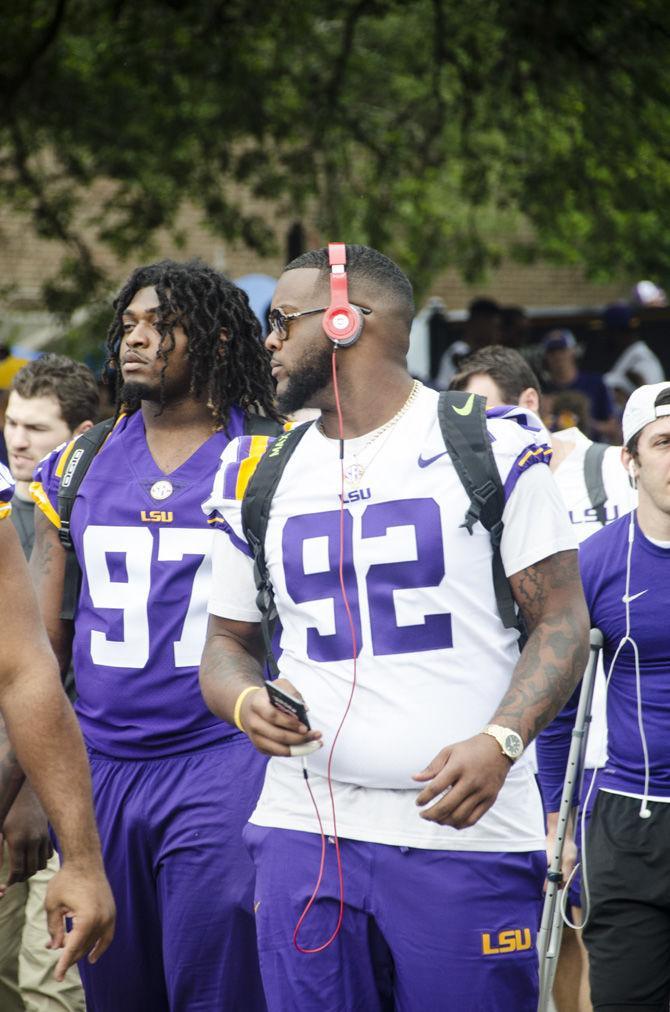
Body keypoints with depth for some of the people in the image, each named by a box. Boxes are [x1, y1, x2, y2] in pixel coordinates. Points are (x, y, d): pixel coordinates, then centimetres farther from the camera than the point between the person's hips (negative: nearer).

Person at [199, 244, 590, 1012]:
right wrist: (245, 701, -5)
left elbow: (560, 620, -1)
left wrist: (500, 743, -17)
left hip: (466, 832, -3)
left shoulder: (490, 449, -1)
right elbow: (227, 641, 19)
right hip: (307, 827, 4)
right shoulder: (256, 475, 13)